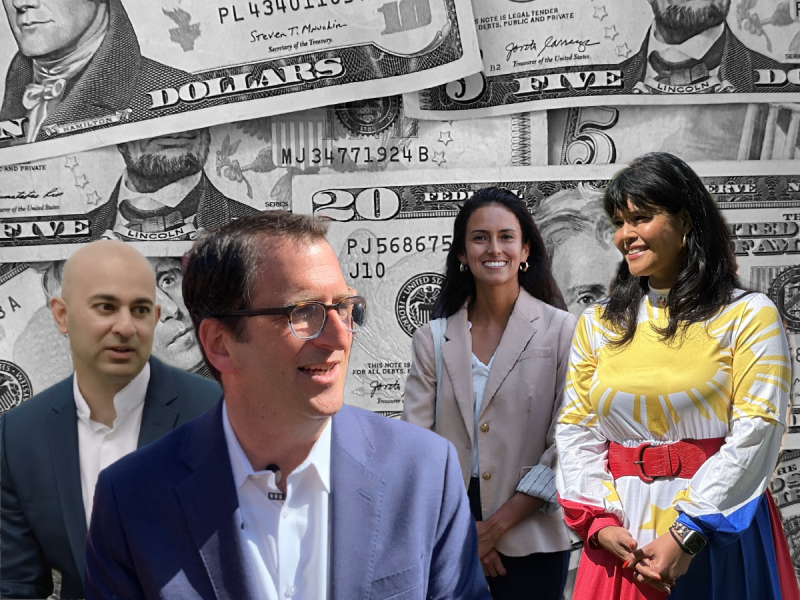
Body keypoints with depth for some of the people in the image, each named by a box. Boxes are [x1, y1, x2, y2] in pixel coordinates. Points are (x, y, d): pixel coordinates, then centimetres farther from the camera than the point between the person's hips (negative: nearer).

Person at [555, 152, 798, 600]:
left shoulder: (749, 317, -3)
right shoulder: (597, 324, 8)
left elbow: (755, 433, -11)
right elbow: (575, 430, 6)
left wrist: (687, 534, -17)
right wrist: (599, 521, -8)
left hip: (719, 530, -3)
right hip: (621, 535, 3)